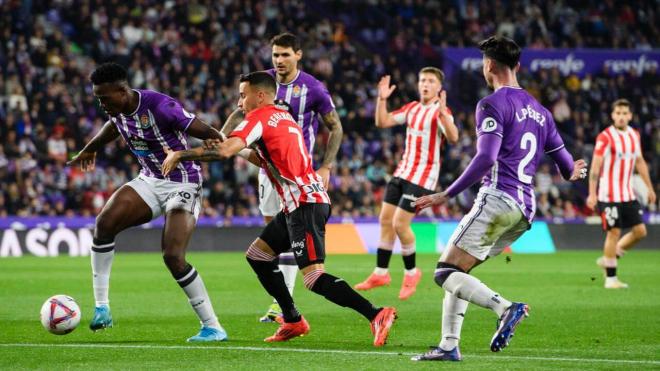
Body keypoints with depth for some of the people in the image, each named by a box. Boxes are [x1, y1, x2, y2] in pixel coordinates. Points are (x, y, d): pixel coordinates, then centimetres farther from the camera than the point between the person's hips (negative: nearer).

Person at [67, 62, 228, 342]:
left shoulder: (159, 106, -26)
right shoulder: (119, 110, -1)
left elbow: (209, 134, -24)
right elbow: (114, 126, 26)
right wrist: (89, 149, 42)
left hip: (182, 185, -7)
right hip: (150, 181, 7)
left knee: (173, 257, -20)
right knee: (104, 223, -15)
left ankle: (213, 327, -7)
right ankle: (101, 308, -8)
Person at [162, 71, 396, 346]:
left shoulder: (260, 117, -6)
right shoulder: (285, 118, 21)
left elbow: (224, 150, -18)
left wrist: (180, 154, -9)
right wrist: (240, 152, 15)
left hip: (305, 204, -10)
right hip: (299, 204, 10)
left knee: (315, 278, -18)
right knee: (257, 255, 18)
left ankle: (376, 314, -27)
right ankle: (293, 321, 20)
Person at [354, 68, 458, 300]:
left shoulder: (441, 111, -11)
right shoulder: (412, 108, 11)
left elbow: (453, 138, -28)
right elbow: (382, 122, 11)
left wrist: (442, 112, -41)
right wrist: (382, 99, -3)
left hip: (423, 176, -7)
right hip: (403, 171, 7)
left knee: (400, 224, -11)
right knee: (385, 219, 7)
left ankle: (411, 273, 9)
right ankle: (381, 273, 18)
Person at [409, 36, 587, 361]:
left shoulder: (492, 105, -5)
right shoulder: (539, 111, 18)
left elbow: (486, 158, -19)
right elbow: (569, 169, 21)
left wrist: (446, 196, -19)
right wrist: (573, 171, 46)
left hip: (497, 199, -8)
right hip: (525, 209, 8)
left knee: (446, 273, -9)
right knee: (458, 272, 16)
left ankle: (505, 307, -28)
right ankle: (449, 345, 9)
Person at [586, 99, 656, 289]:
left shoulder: (634, 135, 8)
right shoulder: (605, 137, -12)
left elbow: (640, 162, 19)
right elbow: (595, 166, -14)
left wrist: (649, 188, 20)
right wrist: (592, 194, -20)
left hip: (628, 194, 7)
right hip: (609, 195, -7)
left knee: (640, 231, 2)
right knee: (614, 232, -6)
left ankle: (609, 258, 20)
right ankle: (610, 278, 3)